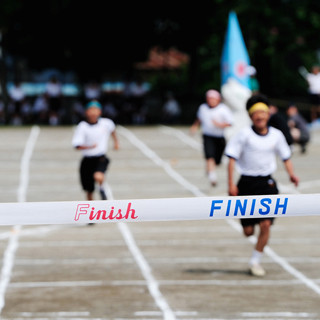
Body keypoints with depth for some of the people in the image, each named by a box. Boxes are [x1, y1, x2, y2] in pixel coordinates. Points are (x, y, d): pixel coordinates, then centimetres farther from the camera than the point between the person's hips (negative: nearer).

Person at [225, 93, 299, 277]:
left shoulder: (276, 135, 3)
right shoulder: (244, 134, -6)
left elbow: (286, 157, 12)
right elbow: (232, 159, -5)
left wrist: (291, 174, -6)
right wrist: (231, 184, -12)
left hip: (267, 183, 2)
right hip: (247, 183, -2)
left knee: (266, 225, -11)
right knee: (248, 231, 0)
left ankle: (255, 262, 5)